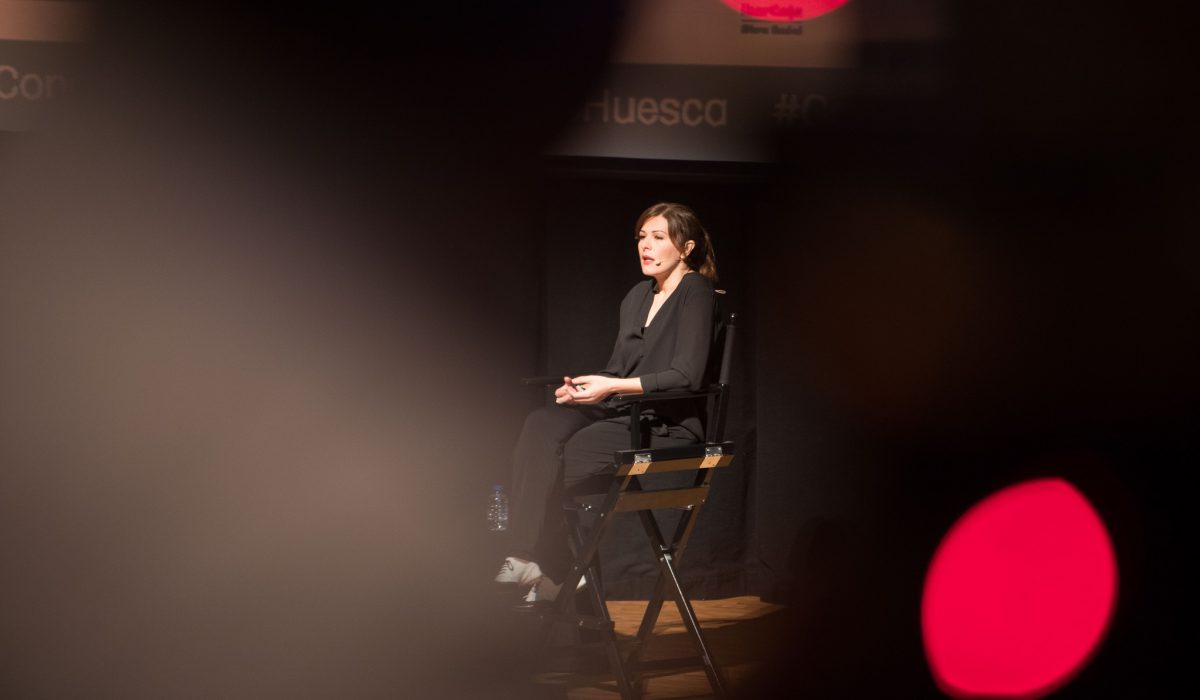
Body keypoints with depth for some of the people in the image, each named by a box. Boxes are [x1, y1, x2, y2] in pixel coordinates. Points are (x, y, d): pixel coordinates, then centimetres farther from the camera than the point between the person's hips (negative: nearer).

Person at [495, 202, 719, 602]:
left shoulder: (696, 294, -6)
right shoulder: (637, 297, 19)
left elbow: (685, 375, -16)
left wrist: (611, 387, -20)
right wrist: (582, 386, -2)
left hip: (667, 424, -7)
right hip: (622, 414, 7)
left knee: (554, 462, -27)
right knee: (541, 426, -24)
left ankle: (539, 566, -14)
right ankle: (530, 561, -32)